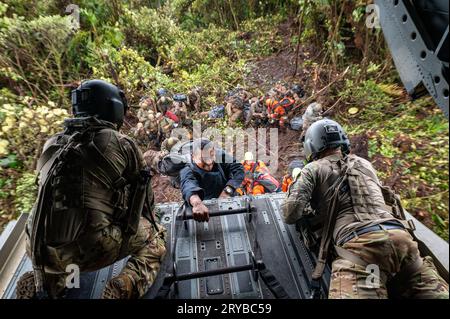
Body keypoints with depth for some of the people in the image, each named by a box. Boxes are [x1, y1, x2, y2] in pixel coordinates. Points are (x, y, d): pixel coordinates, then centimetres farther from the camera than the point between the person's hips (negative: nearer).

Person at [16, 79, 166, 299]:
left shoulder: (52, 144, 12)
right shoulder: (122, 144, -3)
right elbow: (144, 194, 7)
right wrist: (148, 222, 29)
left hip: (40, 250, 6)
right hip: (93, 248, -5)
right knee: (154, 237, 16)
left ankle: (42, 281, 16)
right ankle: (125, 286, -6)